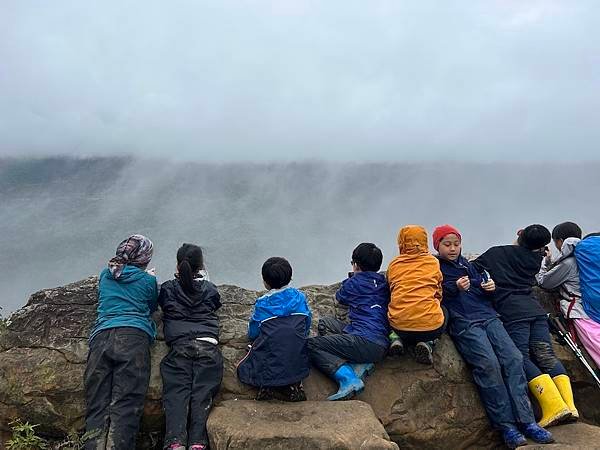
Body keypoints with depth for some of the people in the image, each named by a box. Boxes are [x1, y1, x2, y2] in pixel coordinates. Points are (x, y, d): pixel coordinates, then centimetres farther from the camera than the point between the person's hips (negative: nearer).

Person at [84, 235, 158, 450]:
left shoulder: (105, 275, 25)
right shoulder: (148, 280, 14)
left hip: (100, 337, 3)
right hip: (134, 335, -3)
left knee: (96, 407, -4)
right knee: (125, 405, -12)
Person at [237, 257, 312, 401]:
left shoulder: (262, 304, -9)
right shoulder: (300, 297, -3)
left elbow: (252, 334, 2)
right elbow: (307, 326, 9)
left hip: (270, 369, -2)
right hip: (299, 367, 3)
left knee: (242, 369, 24)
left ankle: (269, 386, -2)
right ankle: (294, 384, 8)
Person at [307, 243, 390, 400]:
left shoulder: (356, 282, 3)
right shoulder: (383, 282, 17)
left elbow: (340, 297, 24)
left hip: (366, 341, -8)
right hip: (382, 347, 8)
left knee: (311, 345, -3)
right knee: (324, 322, 17)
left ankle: (348, 378, -21)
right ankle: (359, 364, 0)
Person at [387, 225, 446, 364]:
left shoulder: (393, 264, 8)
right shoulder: (433, 261, 7)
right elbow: (438, 294, 16)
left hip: (398, 325, 3)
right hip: (431, 327, -2)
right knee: (443, 312, 30)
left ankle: (397, 338, 8)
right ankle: (427, 343, 5)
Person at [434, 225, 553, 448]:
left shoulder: (468, 265, 25)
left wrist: (490, 287, 6)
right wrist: (455, 288, -16)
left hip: (488, 317, 6)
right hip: (463, 323, -5)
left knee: (513, 358, -14)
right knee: (489, 364, -24)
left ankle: (526, 420, -11)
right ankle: (506, 426, -16)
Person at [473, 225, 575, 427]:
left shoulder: (496, 253, 11)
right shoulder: (535, 258, 20)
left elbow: (472, 269, 8)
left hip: (513, 313, -5)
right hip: (535, 309, 5)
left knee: (522, 358, -10)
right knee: (546, 355, 1)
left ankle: (555, 406, -20)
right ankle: (569, 404, -9)